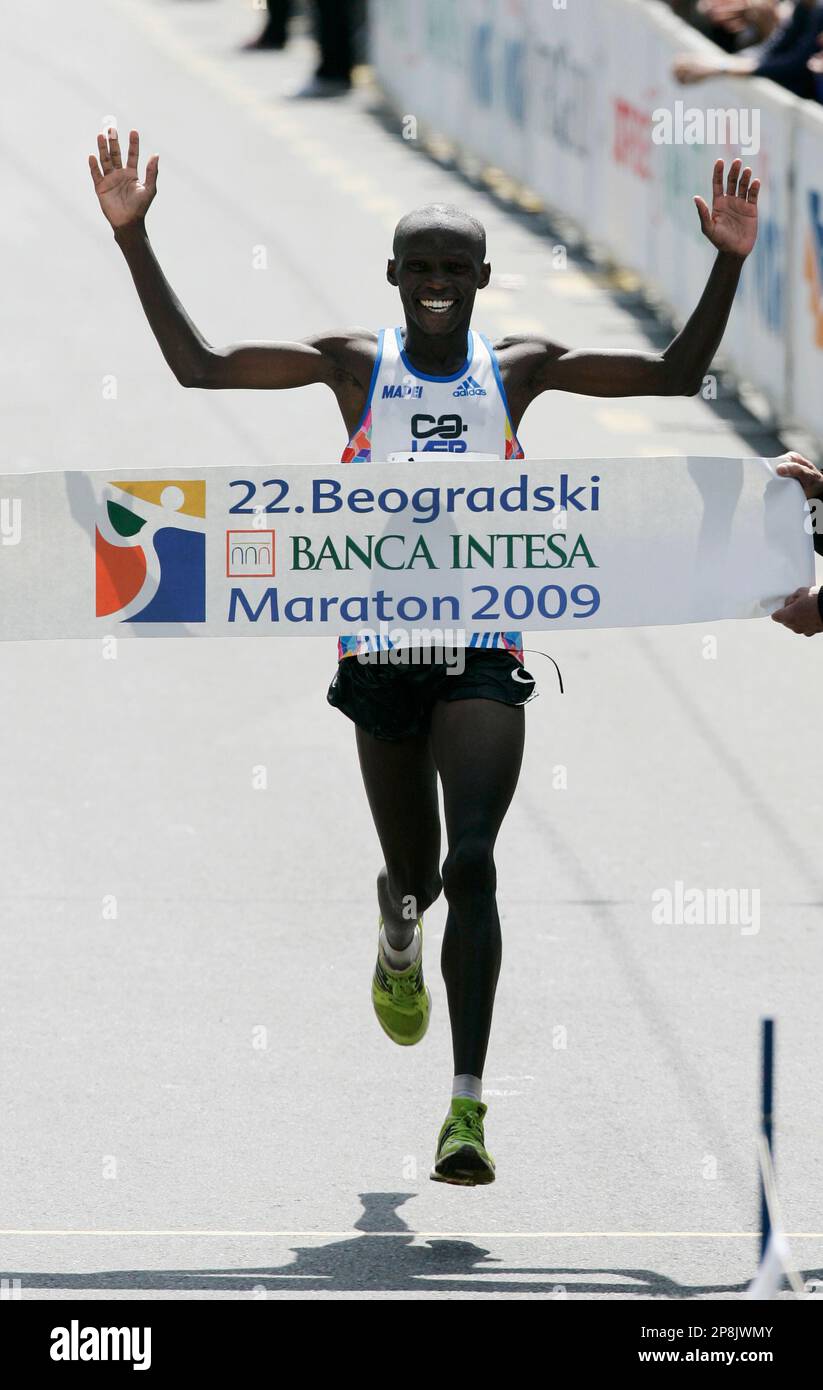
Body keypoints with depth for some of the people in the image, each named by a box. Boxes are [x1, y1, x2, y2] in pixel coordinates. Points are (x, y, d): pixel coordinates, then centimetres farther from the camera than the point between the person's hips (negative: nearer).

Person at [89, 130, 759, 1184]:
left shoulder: (520, 367, 4)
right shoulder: (354, 364, 3)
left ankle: (468, 1105, -21)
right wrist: (134, 239, -8)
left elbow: (675, 378, 4)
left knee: (473, 862, -18)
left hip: (484, 657, -1)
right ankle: (399, 930, 54)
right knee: (415, 873, 12)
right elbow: (198, 368, -1)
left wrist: (728, 264, -8)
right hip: (381, 651, 1)